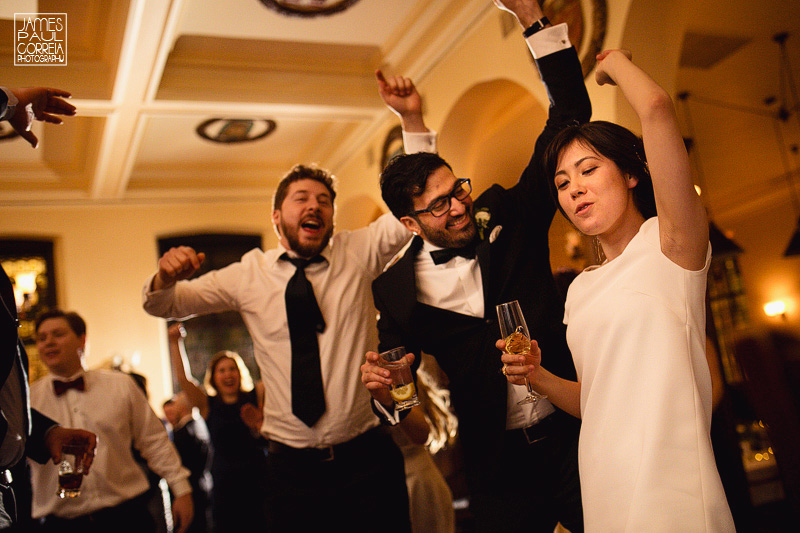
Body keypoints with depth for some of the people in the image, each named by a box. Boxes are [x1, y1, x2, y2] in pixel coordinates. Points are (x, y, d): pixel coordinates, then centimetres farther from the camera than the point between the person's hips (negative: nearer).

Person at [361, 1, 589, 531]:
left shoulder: (506, 217, -4)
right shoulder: (396, 288, -5)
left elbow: (570, 116, -6)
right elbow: (399, 387, 4)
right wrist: (384, 391, -21)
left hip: (575, 433, 1)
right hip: (499, 466, 0)